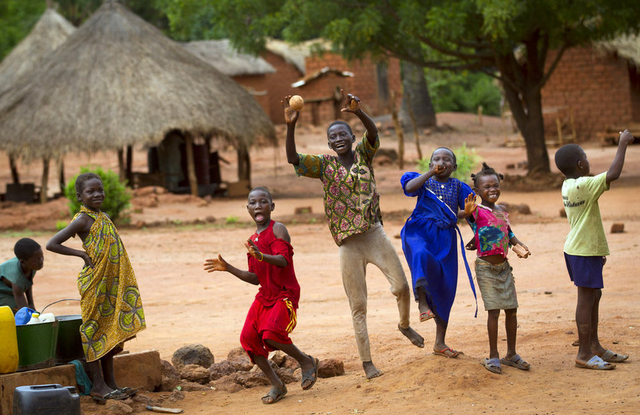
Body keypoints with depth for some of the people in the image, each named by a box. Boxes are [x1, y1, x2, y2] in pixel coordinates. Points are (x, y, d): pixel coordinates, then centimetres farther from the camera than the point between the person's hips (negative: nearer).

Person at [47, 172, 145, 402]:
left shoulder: (104, 217, 12)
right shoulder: (82, 220, -11)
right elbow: (52, 244, -17)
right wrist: (82, 254, -16)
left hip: (110, 283, 8)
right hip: (93, 283, -8)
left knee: (110, 332, 11)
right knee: (94, 330, -3)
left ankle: (110, 382, 17)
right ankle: (98, 385, 0)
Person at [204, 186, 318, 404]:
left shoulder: (278, 229, -8)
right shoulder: (253, 240, 14)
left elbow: (283, 260, -26)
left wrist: (261, 256, -44)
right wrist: (228, 268, 10)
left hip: (285, 294, -8)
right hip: (264, 296, 8)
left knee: (271, 334, -27)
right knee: (249, 337, -6)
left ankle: (306, 362, -1)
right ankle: (276, 386, 6)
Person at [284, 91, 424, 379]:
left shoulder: (363, 153, 3)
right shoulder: (324, 165, 3)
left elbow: (373, 132, -17)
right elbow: (293, 159, -11)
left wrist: (358, 112, -38)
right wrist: (290, 126, -25)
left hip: (375, 234, 0)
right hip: (349, 245, 0)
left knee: (401, 286, -3)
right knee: (358, 306, 3)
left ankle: (404, 325, 28)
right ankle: (366, 361, 9)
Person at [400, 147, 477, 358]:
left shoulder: (458, 186, 14)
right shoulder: (424, 181, 9)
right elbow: (409, 187, -12)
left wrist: (458, 216, -13)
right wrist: (431, 173, -12)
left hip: (445, 239, 3)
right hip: (420, 231, -3)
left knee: (445, 289, 4)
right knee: (421, 254, -41)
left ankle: (439, 343, 13)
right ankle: (422, 303, -40)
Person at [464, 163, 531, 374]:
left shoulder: (502, 210, 10)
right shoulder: (477, 211, -11)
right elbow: (465, 217, -33)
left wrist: (520, 246, 4)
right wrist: (468, 211, -56)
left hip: (504, 266, 6)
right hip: (486, 267, -6)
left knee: (511, 309, 7)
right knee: (493, 310, -7)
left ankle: (511, 354, 19)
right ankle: (493, 356, 2)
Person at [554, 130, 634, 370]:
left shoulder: (568, 186, 8)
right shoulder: (584, 186, -21)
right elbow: (613, 174, -31)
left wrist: (599, 250, 25)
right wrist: (623, 144, -19)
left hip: (579, 249, 10)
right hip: (585, 252, -10)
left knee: (593, 296, 18)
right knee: (586, 298, -4)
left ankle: (594, 346, 27)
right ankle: (584, 354, 1)